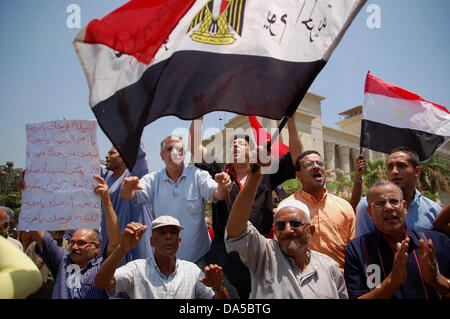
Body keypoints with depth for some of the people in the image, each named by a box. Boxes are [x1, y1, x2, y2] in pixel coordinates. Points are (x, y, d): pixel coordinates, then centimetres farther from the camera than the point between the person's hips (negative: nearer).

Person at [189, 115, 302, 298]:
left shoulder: (265, 173, 11)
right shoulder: (219, 171, 11)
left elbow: (295, 155, 5)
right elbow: (195, 147, 5)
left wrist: (291, 120, -1)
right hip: (223, 253, -1)